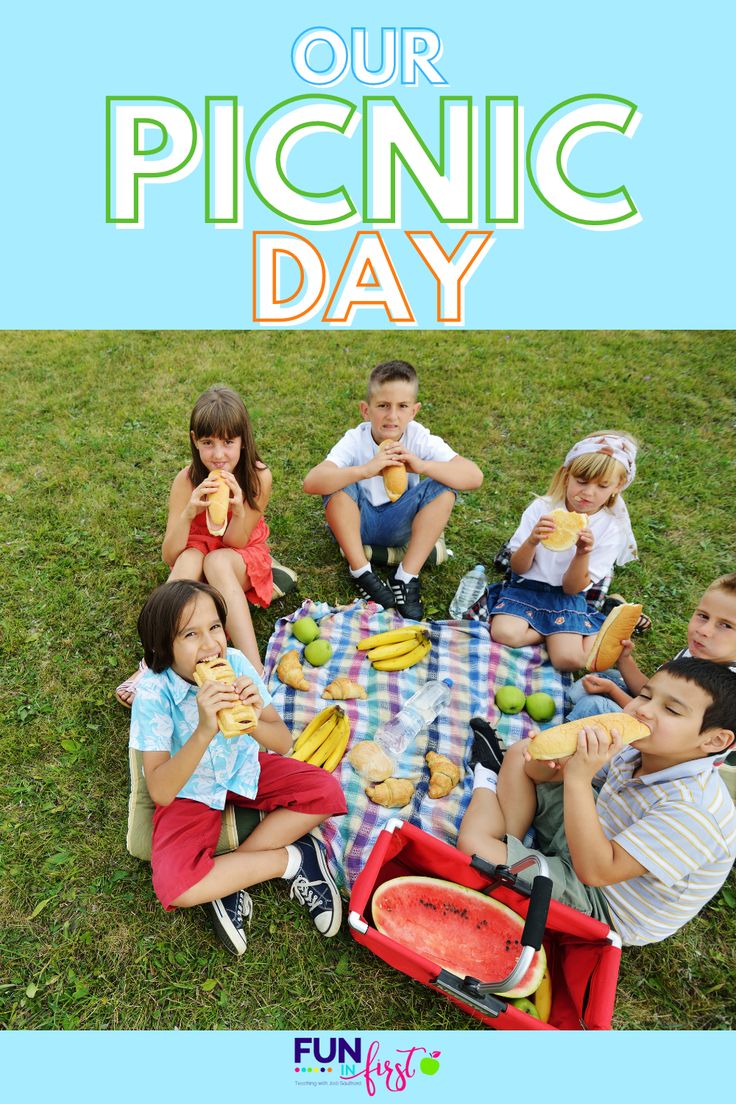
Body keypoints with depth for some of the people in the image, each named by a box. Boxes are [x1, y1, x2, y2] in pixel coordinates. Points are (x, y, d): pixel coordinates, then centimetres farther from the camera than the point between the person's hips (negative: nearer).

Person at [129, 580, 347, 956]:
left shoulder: (234, 663, -21)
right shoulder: (153, 692, -27)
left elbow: (283, 744, -18)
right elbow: (160, 792, -32)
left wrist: (254, 722, -41)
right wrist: (204, 731, -47)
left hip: (245, 767, 3)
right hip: (189, 790, -3)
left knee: (326, 792, -16)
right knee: (173, 886, -27)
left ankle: (229, 879, -7)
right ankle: (293, 860, -7)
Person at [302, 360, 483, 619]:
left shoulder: (420, 439, -17)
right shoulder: (355, 440, -21)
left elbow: (474, 477, -28)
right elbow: (311, 483, -36)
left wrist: (422, 466, -42)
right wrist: (365, 470, -49)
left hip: (399, 523, 1)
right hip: (356, 521, -1)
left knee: (443, 488, -23)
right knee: (339, 483, -30)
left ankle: (407, 576, -19)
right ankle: (362, 572, -18)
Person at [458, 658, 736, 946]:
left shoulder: (693, 810, -33)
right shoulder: (639, 752, -9)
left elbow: (595, 872, -35)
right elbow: (541, 773, 1)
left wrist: (578, 778, -40)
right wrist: (545, 761, -25)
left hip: (598, 905, -8)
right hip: (587, 842, 8)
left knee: (474, 844, -25)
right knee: (520, 752, 9)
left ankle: (486, 786, 5)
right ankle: (508, 842, 7)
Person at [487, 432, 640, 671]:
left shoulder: (611, 528, -8)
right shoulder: (542, 508, -9)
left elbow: (572, 587, -9)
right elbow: (518, 568, -8)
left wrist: (582, 554, -28)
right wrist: (532, 541, -28)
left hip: (567, 597, -1)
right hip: (526, 586, 1)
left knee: (569, 659, -22)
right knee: (504, 634, -27)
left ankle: (599, 633, 8)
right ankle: (557, 631, -2)